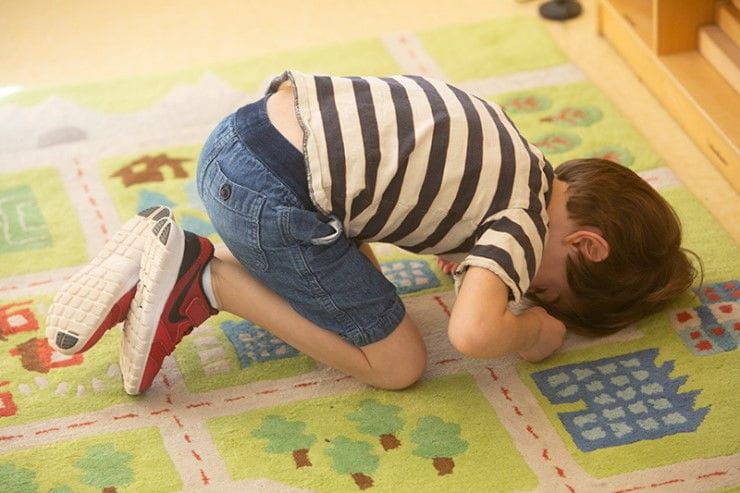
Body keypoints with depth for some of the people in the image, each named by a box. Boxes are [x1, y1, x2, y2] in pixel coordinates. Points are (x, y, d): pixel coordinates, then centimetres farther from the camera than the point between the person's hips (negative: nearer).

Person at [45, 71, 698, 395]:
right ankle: (200, 280, -1)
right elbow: (472, 332, -19)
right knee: (397, 364, 6)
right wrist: (536, 331, 3)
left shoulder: (516, 159, 20)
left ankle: (167, 259, 14)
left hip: (241, 137, 9)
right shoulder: (527, 220, -4)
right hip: (273, 196, -9)